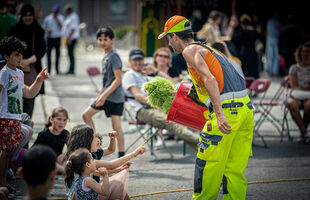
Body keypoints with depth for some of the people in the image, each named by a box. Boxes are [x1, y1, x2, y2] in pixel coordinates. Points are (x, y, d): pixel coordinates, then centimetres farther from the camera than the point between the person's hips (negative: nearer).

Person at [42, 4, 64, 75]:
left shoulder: (61, 18, 3)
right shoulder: (47, 18, 4)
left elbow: (61, 27, -11)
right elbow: (43, 28, 11)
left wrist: (57, 18, -15)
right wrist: (47, 30, -10)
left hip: (57, 38, 0)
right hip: (50, 38, 0)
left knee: (57, 54, 1)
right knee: (48, 54, -1)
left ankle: (57, 69, 8)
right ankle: (49, 69, 5)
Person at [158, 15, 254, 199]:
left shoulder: (190, 50, 0)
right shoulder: (208, 50, 28)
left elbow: (209, 79, -15)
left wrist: (219, 115, -23)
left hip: (226, 110, -8)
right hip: (246, 108, 8)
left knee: (207, 164, 3)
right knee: (234, 169, 10)